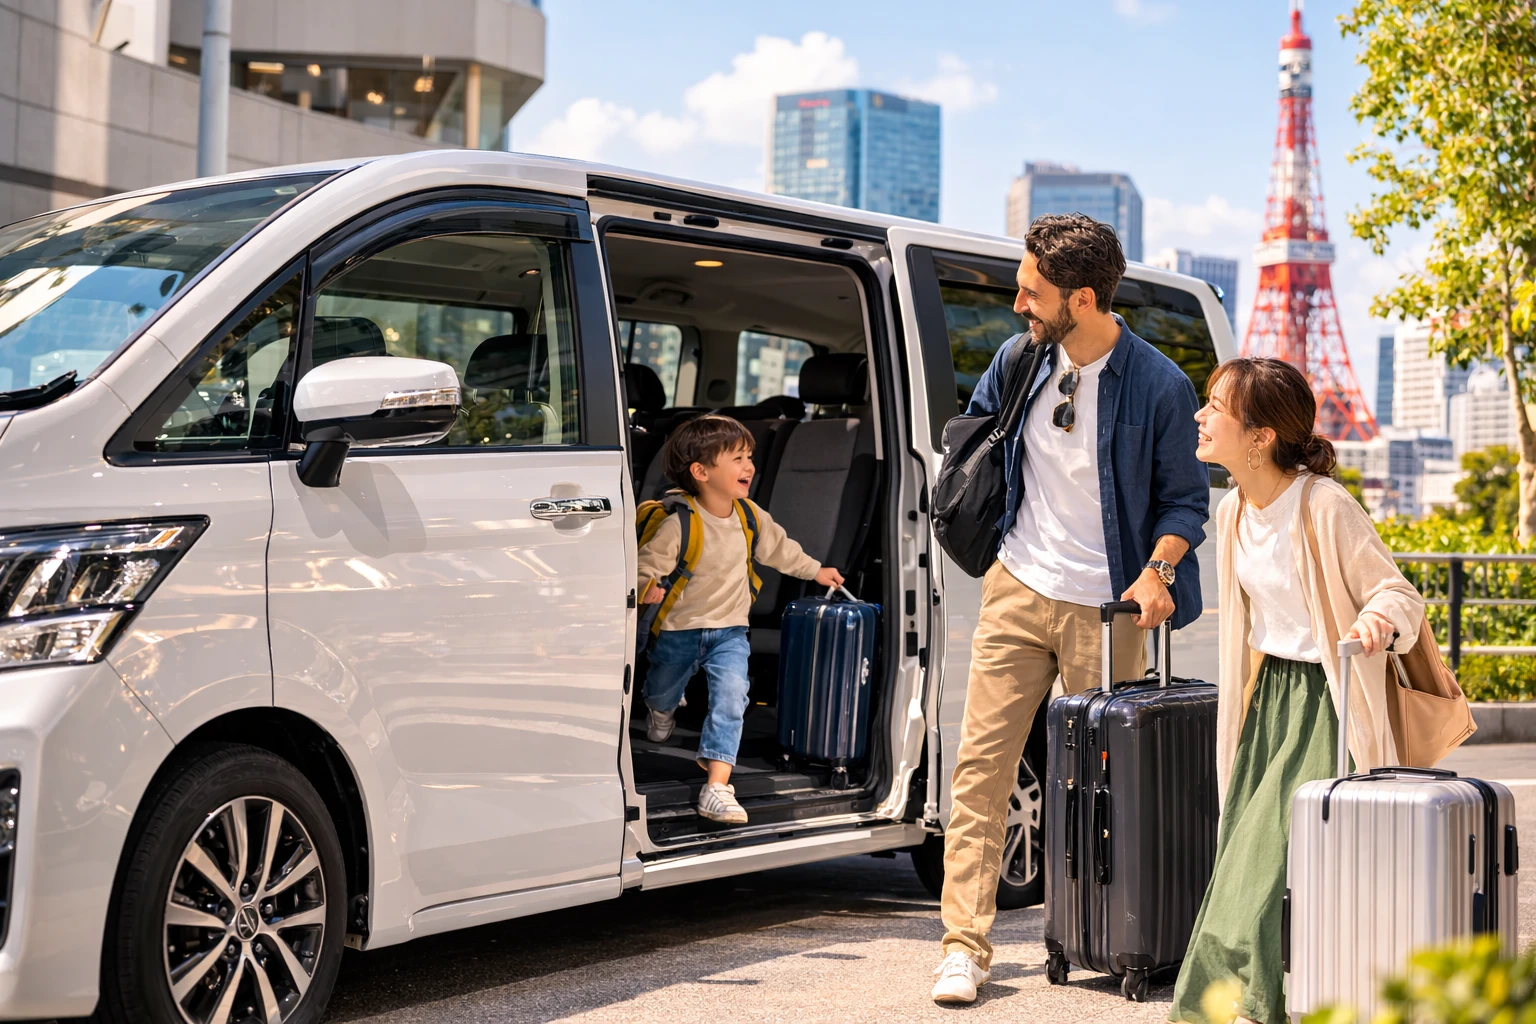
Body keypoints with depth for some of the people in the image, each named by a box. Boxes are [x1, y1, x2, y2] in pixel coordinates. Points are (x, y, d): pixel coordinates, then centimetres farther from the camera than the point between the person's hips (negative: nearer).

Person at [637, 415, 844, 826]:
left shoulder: (750, 516, -4)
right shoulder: (679, 525, -23)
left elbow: (779, 548, 16)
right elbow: (647, 565, -23)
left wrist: (815, 570, 25)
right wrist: (647, 587, -46)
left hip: (729, 631, 2)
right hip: (679, 631, -2)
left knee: (731, 697, -20)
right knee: (662, 693, 21)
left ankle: (717, 788, -21)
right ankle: (661, 712, 62)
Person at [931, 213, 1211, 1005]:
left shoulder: (1160, 387, -11)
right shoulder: (1018, 359, 2)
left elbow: (1186, 497, -1)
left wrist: (1157, 568, -17)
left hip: (1104, 609, -3)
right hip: (1017, 592, 4)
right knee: (981, 766, -3)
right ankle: (966, 945, 0)